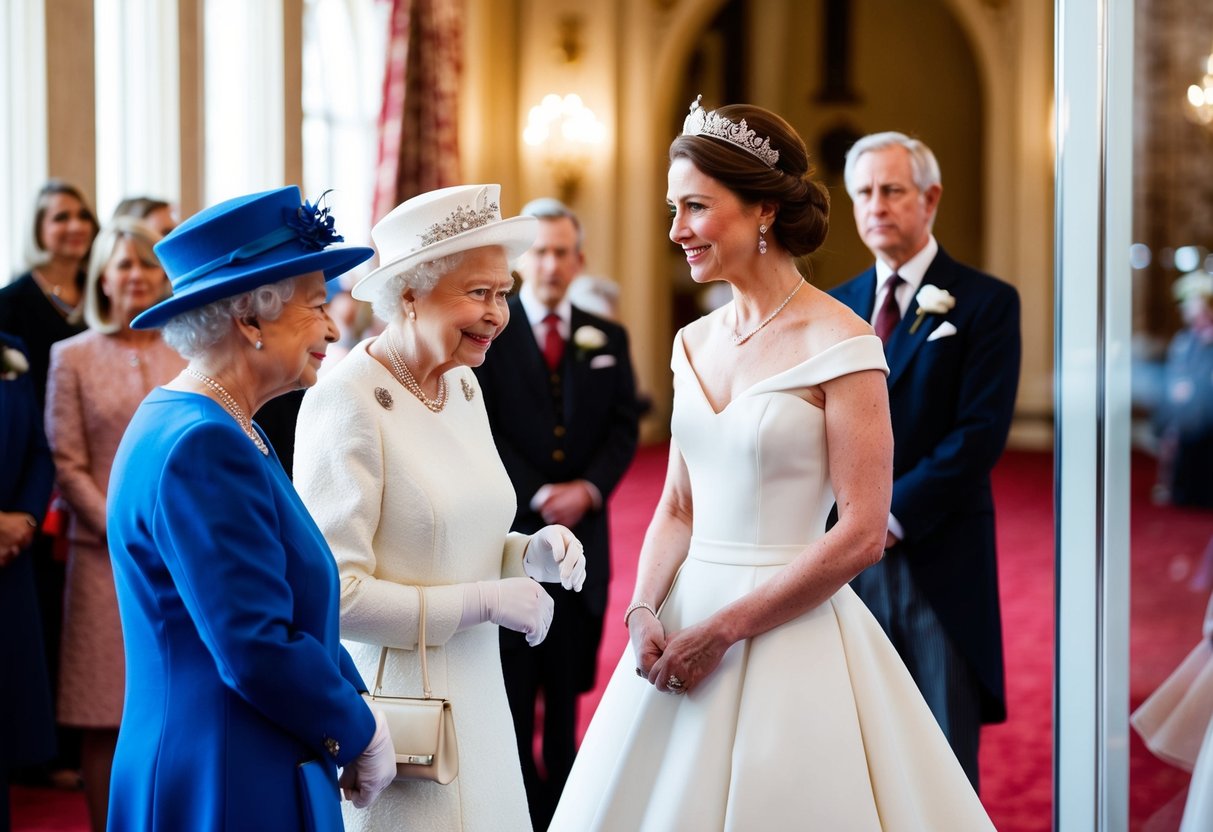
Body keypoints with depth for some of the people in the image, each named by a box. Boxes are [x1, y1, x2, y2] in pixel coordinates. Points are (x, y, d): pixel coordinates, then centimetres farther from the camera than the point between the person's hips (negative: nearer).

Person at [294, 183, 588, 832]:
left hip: (476, 699, 8)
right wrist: (484, 601, -17)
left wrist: (531, 553, -1)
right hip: (390, 702, -7)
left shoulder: (463, 384, 7)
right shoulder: (347, 403, -17)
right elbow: (331, 594, -21)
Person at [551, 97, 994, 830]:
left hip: (790, 629, -6)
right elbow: (678, 507, 13)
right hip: (687, 615, 6)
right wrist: (645, 611, -5)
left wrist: (723, 630, -15)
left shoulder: (839, 343, -11)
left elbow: (861, 534, -15)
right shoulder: (696, 343, 9)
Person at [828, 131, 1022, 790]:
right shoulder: (837, 307, 14)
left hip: (940, 559, -4)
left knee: (945, 755, 1)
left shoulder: (986, 303, -1)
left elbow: (981, 432, -10)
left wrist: (894, 514, -15)